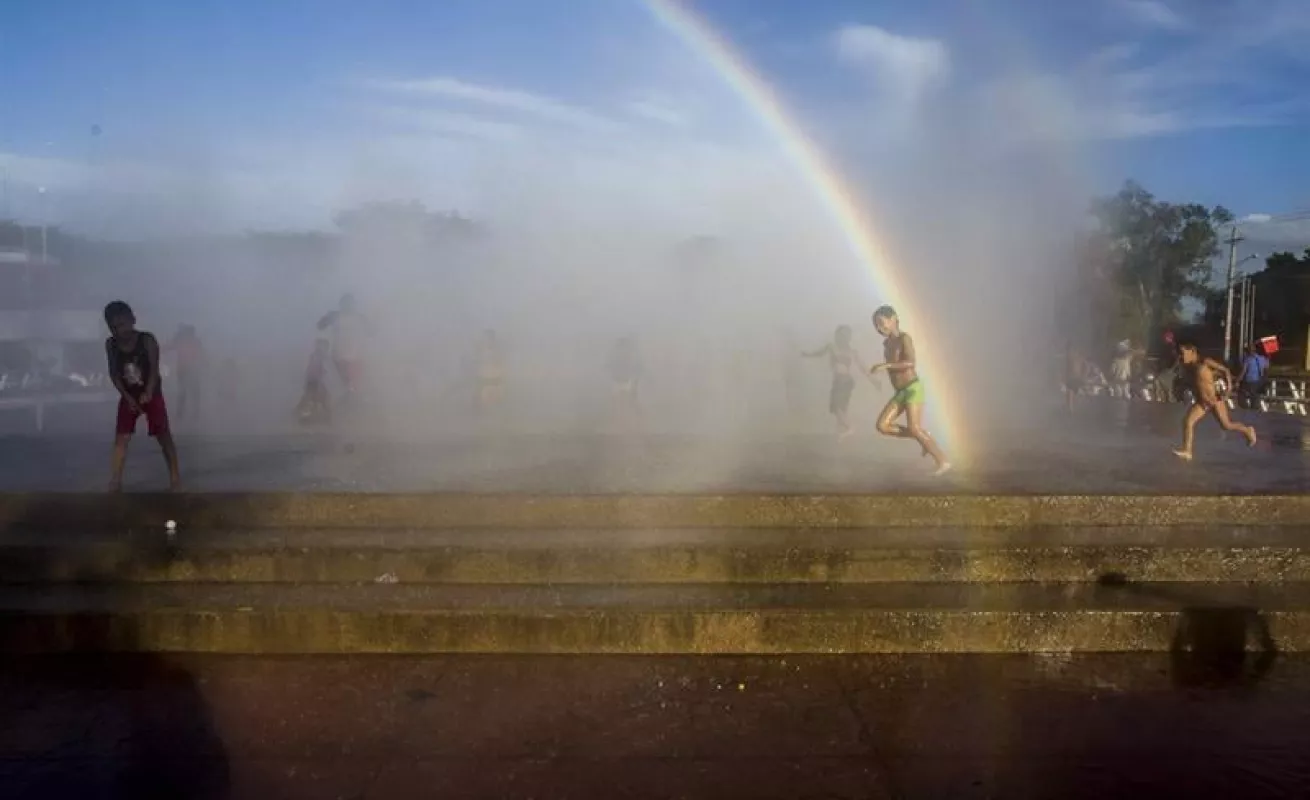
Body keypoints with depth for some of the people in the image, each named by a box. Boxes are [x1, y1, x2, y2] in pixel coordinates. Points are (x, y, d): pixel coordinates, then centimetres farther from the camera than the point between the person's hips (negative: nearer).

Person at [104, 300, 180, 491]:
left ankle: (175, 475, 14)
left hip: (152, 395, -3)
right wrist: (127, 396, -15)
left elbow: (154, 369, -20)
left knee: (164, 436, 4)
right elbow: (114, 373, -4)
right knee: (121, 438, -1)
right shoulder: (110, 344, -6)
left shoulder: (147, 340, -16)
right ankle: (115, 479, 3)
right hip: (128, 397, 3)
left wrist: (148, 393, -33)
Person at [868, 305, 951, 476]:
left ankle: (943, 462, -7)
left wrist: (885, 365, -27)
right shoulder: (887, 343, 12)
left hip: (913, 389, -8)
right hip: (900, 393, 8)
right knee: (882, 426, -7)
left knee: (914, 428, -19)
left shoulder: (904, 338, -11)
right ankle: (923, 438, 7)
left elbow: (911, 363, -25)